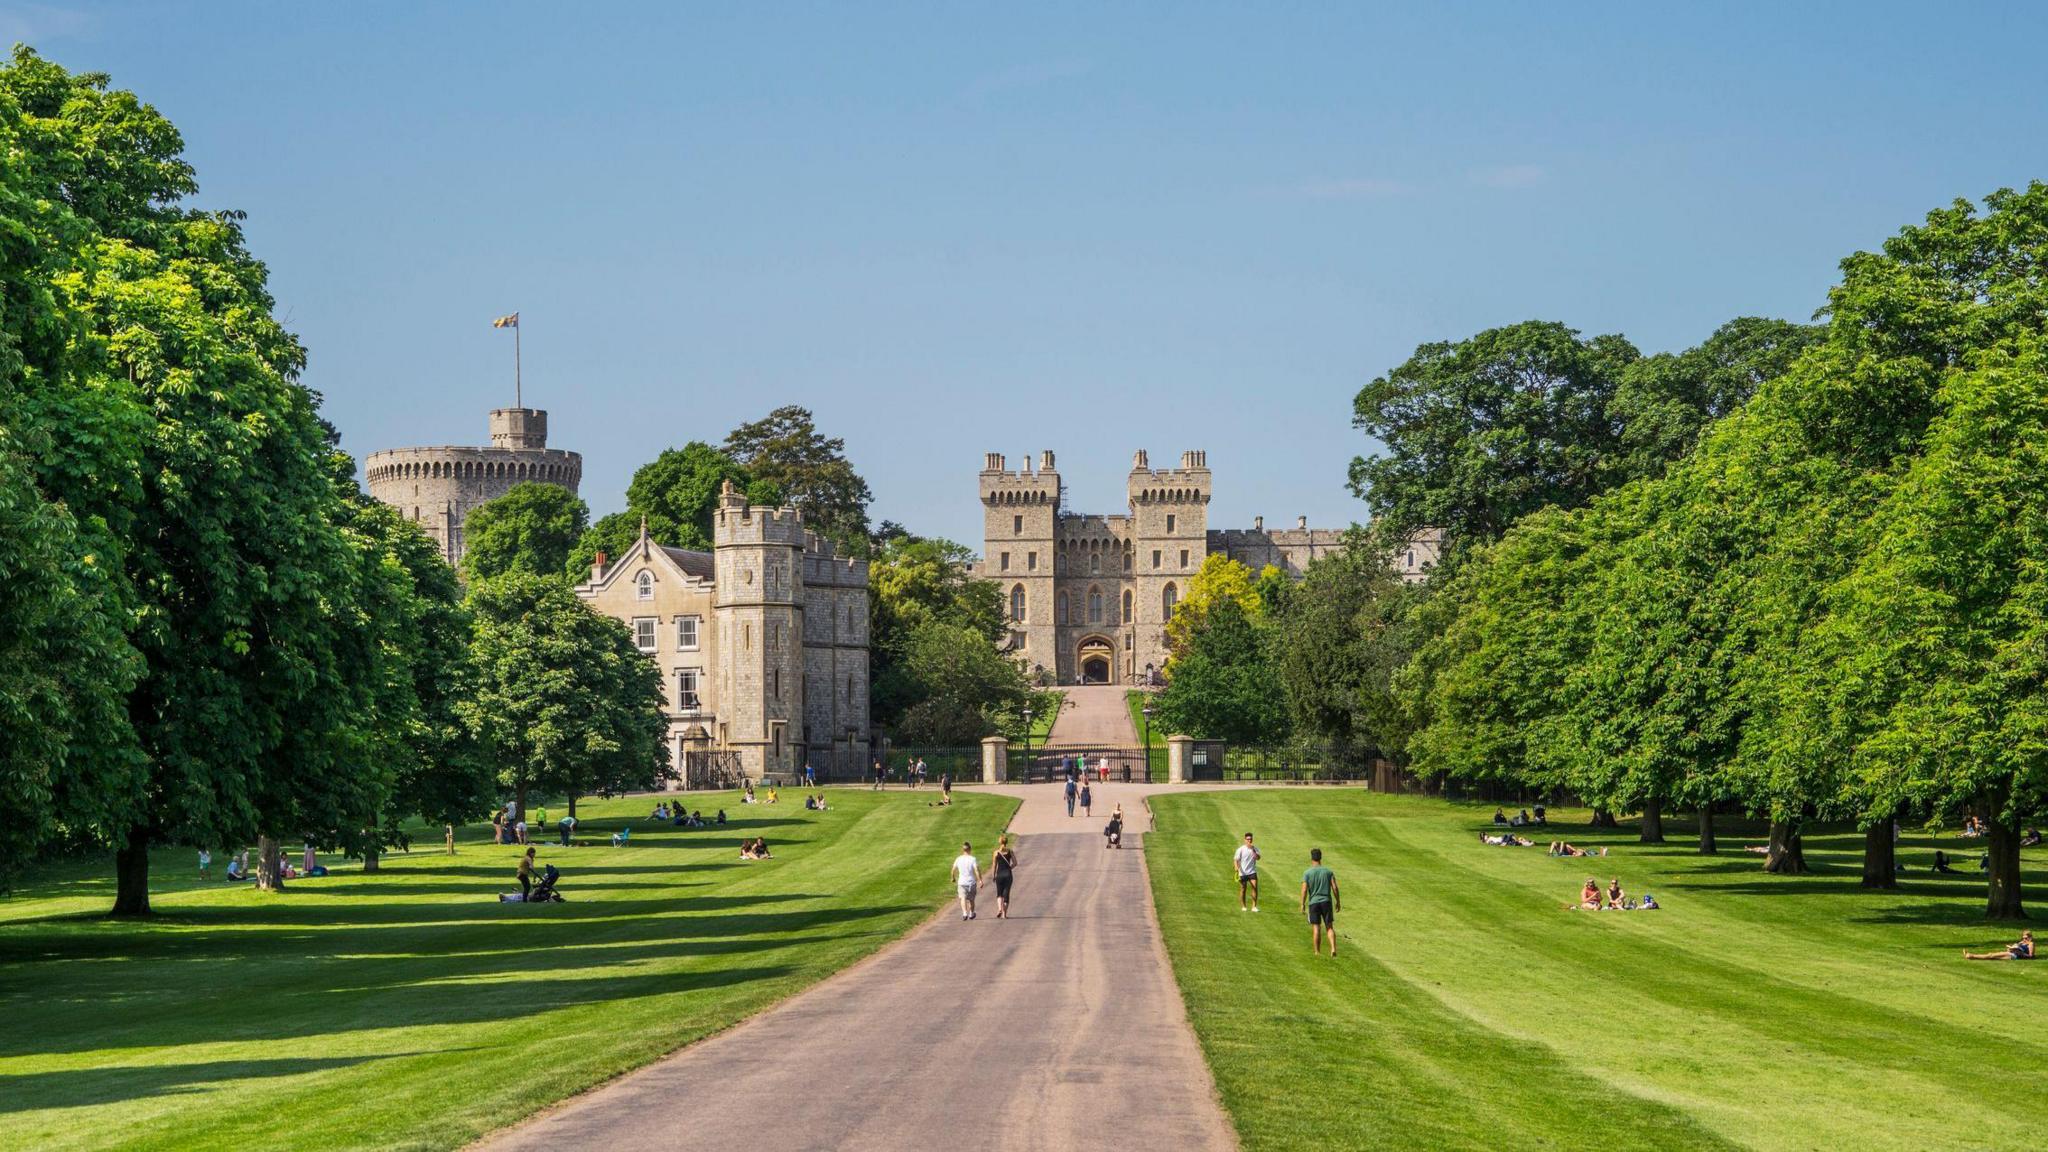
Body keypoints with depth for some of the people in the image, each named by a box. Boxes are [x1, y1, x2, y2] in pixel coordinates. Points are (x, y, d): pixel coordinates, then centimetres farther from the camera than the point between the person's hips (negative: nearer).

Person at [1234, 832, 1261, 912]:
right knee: (1243, 890, 5)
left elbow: (1258, 858, -14)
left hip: (1252, 872, 1)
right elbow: (1236, 860, -6)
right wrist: (1236, 867, -24)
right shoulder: (1240, 849, -4)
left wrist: (1253, 850, -27)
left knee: (1255, 887, -13)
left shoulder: (1255, 849, 3)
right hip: (1243, 873, -1)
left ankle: (1254, 907, -9)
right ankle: (1243, 907, 20)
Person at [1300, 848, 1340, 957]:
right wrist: (1337, 902, 8)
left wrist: (1302, 904, -1)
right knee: (1330, 927, 5)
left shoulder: (1307, 873, -3)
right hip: (1326, 902, 1)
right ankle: (1333, 949, -12)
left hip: (1313, 903, -1)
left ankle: (1317, 952, 10)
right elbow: (1334, 888, 0)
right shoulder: (1328, 872, 3)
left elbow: (1304, 890, -9)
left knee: (1316, 928, 4)